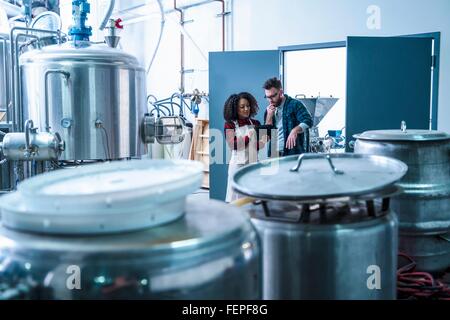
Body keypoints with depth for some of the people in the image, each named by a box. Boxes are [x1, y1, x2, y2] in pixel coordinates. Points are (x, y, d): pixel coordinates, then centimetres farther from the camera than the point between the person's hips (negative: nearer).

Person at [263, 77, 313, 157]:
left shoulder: (294, 104, -4)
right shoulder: (269, 110, 13)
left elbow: (308, 121, -17)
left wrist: (295, 130, -35)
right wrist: (269, 116, -5)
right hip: (274, 154, 5)